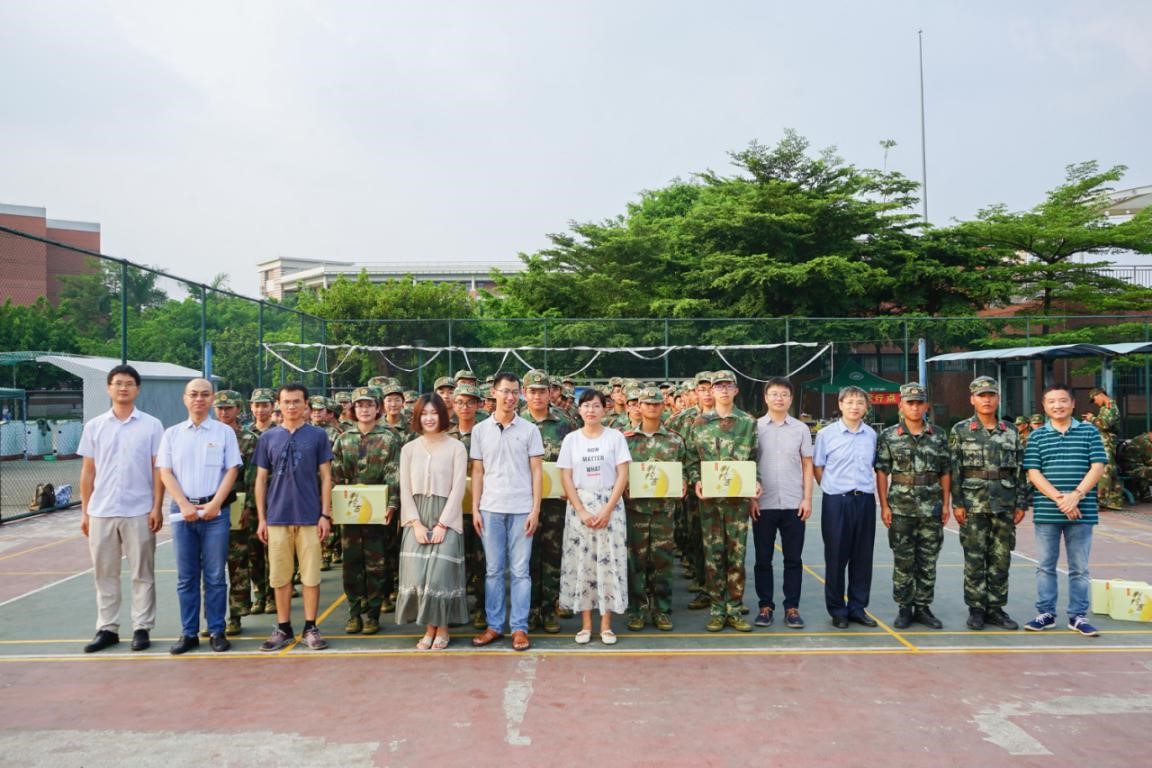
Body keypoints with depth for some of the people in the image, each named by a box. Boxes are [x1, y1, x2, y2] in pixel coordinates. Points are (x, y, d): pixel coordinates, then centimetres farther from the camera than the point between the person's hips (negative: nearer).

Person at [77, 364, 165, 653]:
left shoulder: (152, 425, 0)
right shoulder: (94, 426, 7)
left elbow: (158, 469, -1)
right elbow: (87, 472, 9)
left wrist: (157, 508, -7)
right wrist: (84, 511, 6)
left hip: (139, 512, -3)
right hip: (100, 511, 3)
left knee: (142, 574, 4)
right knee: (104, 574, 10)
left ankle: (142, 628, 12)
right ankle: (107, 629, 20)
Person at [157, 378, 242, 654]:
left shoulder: (224, 432, 4)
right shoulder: (172, 434, 9)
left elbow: (232, 470, 0)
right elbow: (165, 473, 4)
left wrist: (214, 504, -10)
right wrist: (185, 505, -8)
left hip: (215, 511, -2)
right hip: (182, 510, 2)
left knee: (215, 576, 2)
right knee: (186, 577, 7)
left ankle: (217, 631, 9)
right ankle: (188, 633, 15)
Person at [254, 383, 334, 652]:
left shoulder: (318, 435, 3)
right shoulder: (268, 438, 7)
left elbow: (325, 476, 3)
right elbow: (261, 479, 9)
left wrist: (325, 514, -4)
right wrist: (261, 518, 3)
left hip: (310, 517, -1)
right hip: (277, 518, 2)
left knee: (311, 576, 3)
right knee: (279, 577, 7)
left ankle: (310, 627, 14)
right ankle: (283, 629, 19)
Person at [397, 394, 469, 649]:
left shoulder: (456, 447, -1)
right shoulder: (408, 449, 9)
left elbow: (457, 489, -5)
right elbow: (405, 490, 5)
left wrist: (442, 524, -11)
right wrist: (416, 524, -6)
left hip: (446, 518, -3)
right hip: (417, 519, 3)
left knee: (441, 573, -9)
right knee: (418, 575, -4)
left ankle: (442, 627, 12)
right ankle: (429, 627, 14)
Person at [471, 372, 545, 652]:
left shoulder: (529, 430, 2)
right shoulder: (480, 430, 6)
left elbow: (536, 471, 1)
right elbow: (477, 472, 8)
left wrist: (535, 510, -5)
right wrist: (475, 508, 2)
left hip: (521, 510, -1)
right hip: (490, 509, 2)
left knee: (520, 571, 3)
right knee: (493, 570, 8)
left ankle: (519, 627, 10)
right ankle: (494, 625, 17)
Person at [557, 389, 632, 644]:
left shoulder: (615, 437, 1)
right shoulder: (571, 439, 4)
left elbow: (622, 475, -3)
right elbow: (566, 478, 0)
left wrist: (607, 509, -12)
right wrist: (582, 511, -10)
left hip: (610, 506, -1)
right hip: (579, 506, 1)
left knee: (609, 562, -1)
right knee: (581, 562, 2)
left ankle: (606, 625, 8)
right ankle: (586, 624, 11)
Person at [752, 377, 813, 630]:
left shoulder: (801, 429, 6)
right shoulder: (754, 427, 2)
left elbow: (807, 465, 8)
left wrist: (807, 499, 0)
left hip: (793, 504, 1)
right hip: (763, 504, -1)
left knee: (793, 559, 6)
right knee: (763, 558, 5)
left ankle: (792, 607, 16)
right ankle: (765, 606, 16)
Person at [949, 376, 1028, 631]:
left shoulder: (1010, 432, 9)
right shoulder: (960, 430, 1)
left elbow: (1020, 470, 9)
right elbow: (954, 470, -3)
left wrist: (1021, 503, 3)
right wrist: (957, 503, -8)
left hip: (1005, 503, 3)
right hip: (973, 502, -3)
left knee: (1001, 559, 7)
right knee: (974, 559, 1)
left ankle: (996, 608, 17)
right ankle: (976, 610, 10)